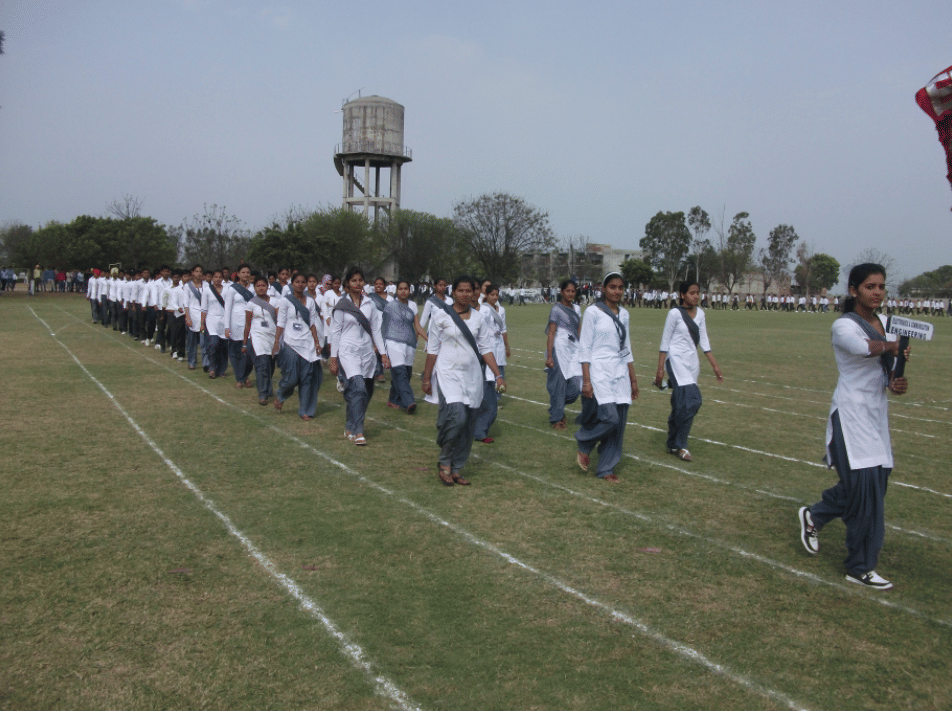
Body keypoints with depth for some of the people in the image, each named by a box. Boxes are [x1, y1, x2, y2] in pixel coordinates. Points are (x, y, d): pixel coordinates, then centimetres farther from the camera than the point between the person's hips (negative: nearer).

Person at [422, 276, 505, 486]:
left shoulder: (479, 318, 7)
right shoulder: (441, 315, -3)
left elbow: (486, 349, 8)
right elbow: (432, 349, 0)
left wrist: (498, 375, 0)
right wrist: (427, 378, 0)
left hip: (472, 376, 4)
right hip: (448, 374, -4)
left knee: (468, 425, 5)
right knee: (456, 416, -22)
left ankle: (456, 470, 20)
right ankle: (445, 464, -2)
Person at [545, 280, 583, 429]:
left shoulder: (577, 308, 14)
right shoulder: (557, 309, -5)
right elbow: (551, 333, -9)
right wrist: (549, 356, -15)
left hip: (574, 349, 6)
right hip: (560, 348, -6)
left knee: (576, 385, -2)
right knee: (559, 385, -2)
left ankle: (558, 407, 23)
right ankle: (555, 419, 11)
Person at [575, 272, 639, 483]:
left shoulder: (623, 314, 12)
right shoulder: (592, 312, -5)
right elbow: (584, 348, -7)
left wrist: (633, 380, 16)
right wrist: (586, 381, -13)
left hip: (620, 374, 6)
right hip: (599, 372, -6)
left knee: (618, 423, 2)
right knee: (609, 417, -18)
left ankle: (606, 469, 15)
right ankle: (583, 447, 9)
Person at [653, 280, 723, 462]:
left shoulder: (700, 313, 11)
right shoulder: (675, 313, -6)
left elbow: (704, 341, 15)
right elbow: (665, 342, -5)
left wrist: (715, 365, 13)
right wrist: (660, 369, -8)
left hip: (692, 362, 6)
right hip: (676, 360, -6)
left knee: (680, 405, 7)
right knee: (692, 400, -18)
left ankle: (673, 445, 18)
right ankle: (680, 445, -7)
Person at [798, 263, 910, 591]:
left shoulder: (884, 325, 12)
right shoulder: (844, 326, -12)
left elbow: (888, 366, 18)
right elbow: (862, 348, -36)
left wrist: (895, 383, -3)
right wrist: (889, 345, -20)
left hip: (877, 413, 8)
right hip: (852, 414, -8)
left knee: (872, 482, 9)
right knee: (865, 485, -7)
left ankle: (814, 516, 33)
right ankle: (861, 567, 5)